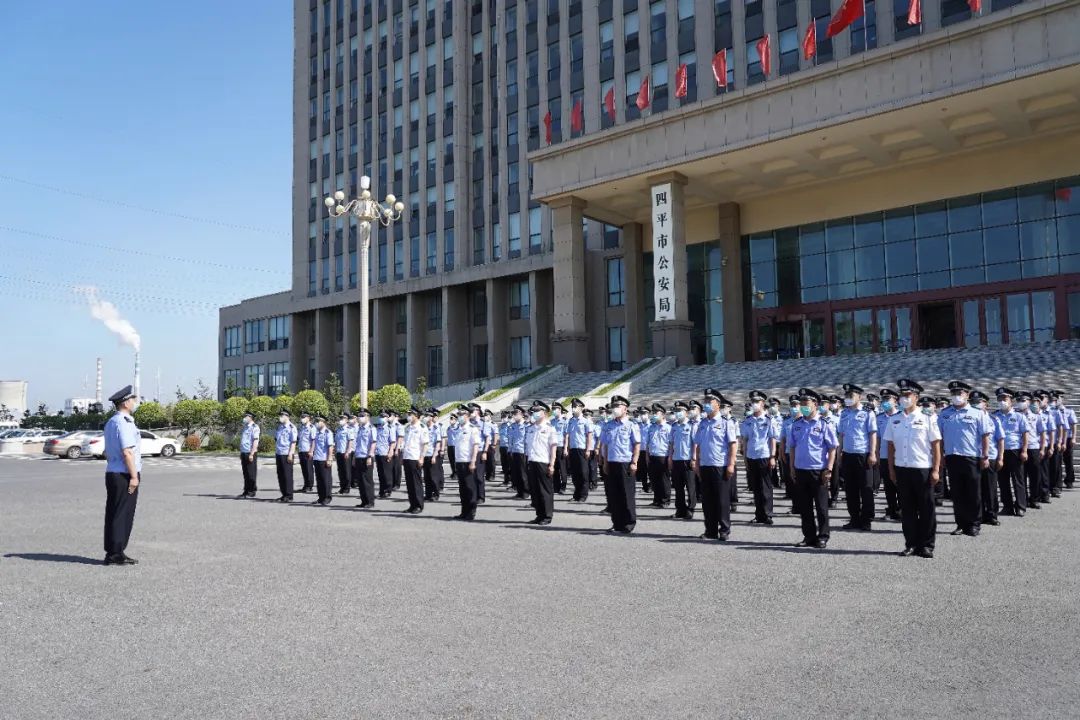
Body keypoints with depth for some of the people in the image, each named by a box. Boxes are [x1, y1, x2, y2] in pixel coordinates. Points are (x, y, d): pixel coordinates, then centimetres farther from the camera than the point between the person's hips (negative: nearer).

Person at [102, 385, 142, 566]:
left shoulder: (110, 422, 17)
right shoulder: (124, 423, -15)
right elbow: (127, 452, -20)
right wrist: (134, 476, -19)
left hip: (111, 473, 10)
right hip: (124, 475, -10)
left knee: (113, 514, 12)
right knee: (123, 515, -5)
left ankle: (111, 552, 17)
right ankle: (116, 554, -3)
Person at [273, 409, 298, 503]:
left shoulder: (292, 428, -9)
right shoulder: (279, 427, 14)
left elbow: (293, 442, -12)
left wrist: (290, 454, -18)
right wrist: (275, 453, 17)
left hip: (287, 454, -8)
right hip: (279, 454, 8)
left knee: (287, 475, -3)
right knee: (280, 475, 10)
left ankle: (289, 496, 3)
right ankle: (284, 495, 18)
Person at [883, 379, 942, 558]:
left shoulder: (927, 417, -2)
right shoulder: (894, 419, 8)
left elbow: (936, 445, -3)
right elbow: (891, 445, 11)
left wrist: (935, 470, -8)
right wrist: (891, 469, 7)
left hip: (923, 469, -3)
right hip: (901, 469, 3)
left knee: (926, 509, 3)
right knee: (907, 509, 7)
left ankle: (926, 545, 12)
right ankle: (911, 544, 16)